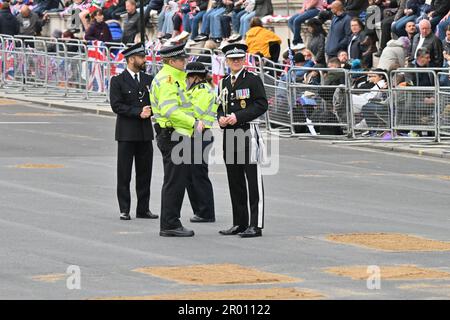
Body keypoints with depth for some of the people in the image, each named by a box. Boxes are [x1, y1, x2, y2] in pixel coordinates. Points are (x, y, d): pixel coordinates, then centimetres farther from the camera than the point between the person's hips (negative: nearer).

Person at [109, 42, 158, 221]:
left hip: (145, 132, 5)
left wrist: (149, 111, -10)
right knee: (124, 173, -1)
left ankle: (143, 208, 13)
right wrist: (138, 112, -16)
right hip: (127, 133, -5)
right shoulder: (118, 81, -3)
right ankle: (124, 210, 3)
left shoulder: (149, 80, 12)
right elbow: (116, 105, -11)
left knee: (144, 172, 7)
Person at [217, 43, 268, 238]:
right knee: (235, 181, 10)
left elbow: (262, 105, -10)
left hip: (247, 131, -7)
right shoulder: (225, 83, 16)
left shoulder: (253, 80, -4)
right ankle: (239, 223, 16)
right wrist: (221, 118, 1)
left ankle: (256, 225, -8)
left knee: (253, 180, -7)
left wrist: (238, 117, -16)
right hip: (229, 134, 7)